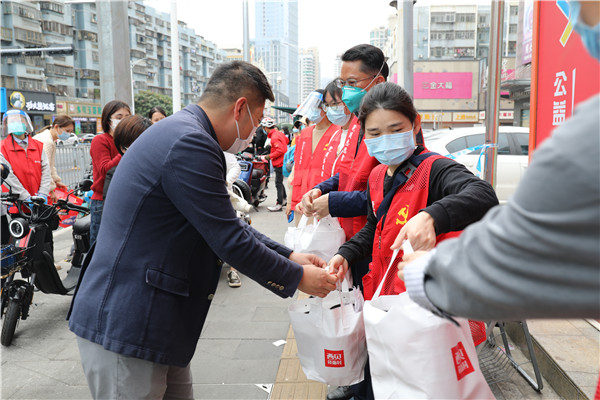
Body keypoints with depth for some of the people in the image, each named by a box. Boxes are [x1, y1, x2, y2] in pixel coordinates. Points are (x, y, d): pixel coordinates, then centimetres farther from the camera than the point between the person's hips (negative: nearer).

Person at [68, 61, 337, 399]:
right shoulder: (191, 145, -22)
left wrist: (289, 256, 12)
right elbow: (230, 242, -20)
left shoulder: (184, 134, 12)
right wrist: (297, 278, -6)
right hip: (125, 329, -10)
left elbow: (227, 223, 16)